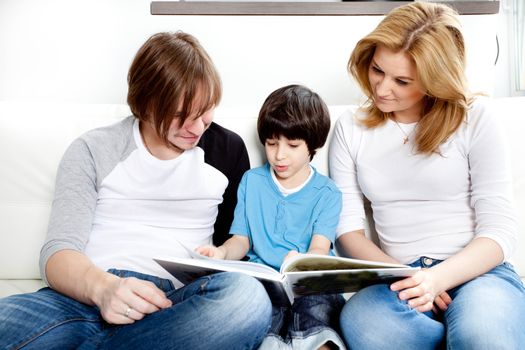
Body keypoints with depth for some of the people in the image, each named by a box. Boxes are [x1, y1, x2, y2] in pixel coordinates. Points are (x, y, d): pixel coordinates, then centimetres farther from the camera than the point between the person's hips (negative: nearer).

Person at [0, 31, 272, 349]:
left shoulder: (227, 149, 14)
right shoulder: (92, 151, 9)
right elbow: (58, 252, 0)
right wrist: (102, 287, -23)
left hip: (173, 305, 3)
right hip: (87, 297, -3)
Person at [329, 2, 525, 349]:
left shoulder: (475, 116, 0)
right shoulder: (351, 128, 8)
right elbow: (348, 227, 5)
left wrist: (438, 277, -22)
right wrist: (399, 278, -14)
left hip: (478, 272, -2)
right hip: (400, 279, 3)